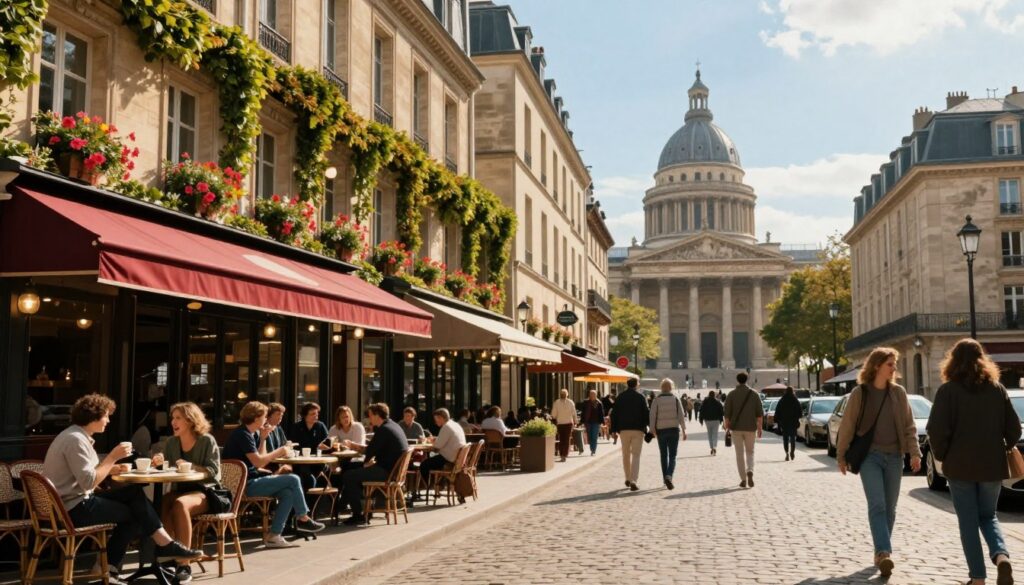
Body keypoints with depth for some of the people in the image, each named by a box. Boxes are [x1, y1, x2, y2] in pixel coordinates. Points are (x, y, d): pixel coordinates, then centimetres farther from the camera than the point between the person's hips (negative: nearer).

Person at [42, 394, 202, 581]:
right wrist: (113, 457, -19)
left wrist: (110, 469, -1)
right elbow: (89, 483, -25)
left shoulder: (77, 436, 12)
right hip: (74, 508, -9)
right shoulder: (75, 440, -19)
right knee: (136, 513, -1)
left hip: (77, 502, 9)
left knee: (134, 493, 3)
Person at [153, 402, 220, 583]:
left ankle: (184, 563, -34)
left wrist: (190, 466, -20)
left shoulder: (207, 441, -3)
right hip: (179, 490, 4)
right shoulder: (171, 442, 12)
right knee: (161, 504, -33)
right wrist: (160, 464, -8)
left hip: (204, 492, -4)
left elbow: (214, 471, -8)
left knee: (179, 504, -38)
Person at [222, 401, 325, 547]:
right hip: (245, 484, -10)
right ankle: (303, 519, 5)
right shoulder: (243, 435, -15)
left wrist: (262, 438, 7)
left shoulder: (251, 434, 16)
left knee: (288, 493, -6)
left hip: (250, 481, 10)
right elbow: (258, 462, -22)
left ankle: (274, 535, -7)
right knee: (293, 480, -12)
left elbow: (260, 458, 14)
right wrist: (279, 451, -9)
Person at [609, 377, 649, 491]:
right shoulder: (641, 397, -3)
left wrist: (614, 430, 7)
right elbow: (646, 413, -6)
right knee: (636, 455, -2)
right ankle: (633, 481, -14)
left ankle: (628, 478, 25)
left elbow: (614, 414, 3)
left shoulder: (620, 397, 4)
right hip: (638, 430, -2)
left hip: (624, 430, 2)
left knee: (626, 454, 17)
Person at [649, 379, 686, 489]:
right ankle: (669, 476, -20)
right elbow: (681, 416, -2)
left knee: (663, 456, 12)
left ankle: (666, 480, 16)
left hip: (661, 430, 0)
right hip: (674, 430, 0)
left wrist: (652, 430, 4)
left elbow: (652, 416, -4)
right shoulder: (675, 399, -1)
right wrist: (684, 430, 2)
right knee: (672, 456, 2)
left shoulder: (656, 400, -2)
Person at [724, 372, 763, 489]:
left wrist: (727, 428, 3)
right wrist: (759, 427, 5)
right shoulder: (753, 394, 0)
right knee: (750, 452, 14)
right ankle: (750, 471, -12)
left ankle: (743, 479, 3)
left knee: (739, 454, 6)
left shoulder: (731, 394, -2)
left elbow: (727, 413, -5)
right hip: (750, 428, 1)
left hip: (736, 428, -1)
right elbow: (759, 412, -1)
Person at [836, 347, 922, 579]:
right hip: (869, 455, -3)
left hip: (894, 456, 3)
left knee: (889, 508, 7)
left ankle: (881, 552, 19)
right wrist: (841, 456, 2)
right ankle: (884, 553, -22)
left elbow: (909, 425, 7)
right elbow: (847, 426, 1)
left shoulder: (898, 392, 6)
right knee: (877, 505, -15)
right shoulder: (860, 393, -3)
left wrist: (914, 452, -4)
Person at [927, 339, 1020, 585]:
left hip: (960, 466, -3)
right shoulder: (997, 388, 4)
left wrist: (942, 456, 1)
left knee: (968, 521, 7)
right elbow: (1014, 428, 3)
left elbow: (937, 430, -15)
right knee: (988, 517, 17)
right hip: (992, 465, 3)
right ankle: (1001, 556, -9)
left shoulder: (948, 390, -8)